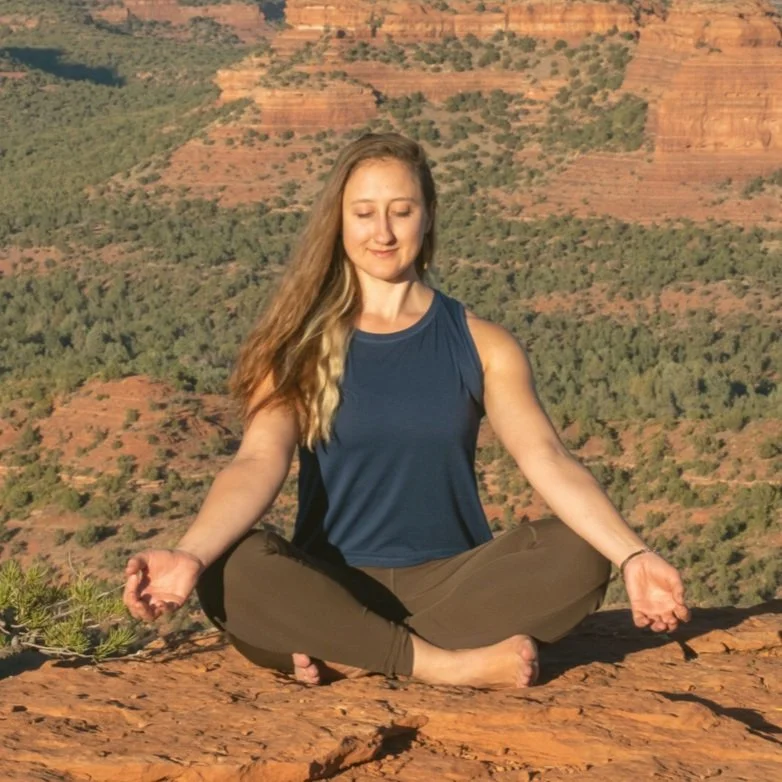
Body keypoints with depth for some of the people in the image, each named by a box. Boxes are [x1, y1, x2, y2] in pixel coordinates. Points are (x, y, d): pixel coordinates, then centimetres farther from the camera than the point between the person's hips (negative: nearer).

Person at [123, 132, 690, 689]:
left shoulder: (482, 346, 7)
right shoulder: (299, 347, 4)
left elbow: (548, 461, -6)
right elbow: (258, 465, -12)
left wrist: (633, 556, -23)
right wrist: (189, 555, -32)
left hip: (452, 584, 1)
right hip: (332, 592, -1)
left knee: (578, 555, -26)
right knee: (232, 571, -31)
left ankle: (356, 657, -25)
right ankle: (448, 665, -27)